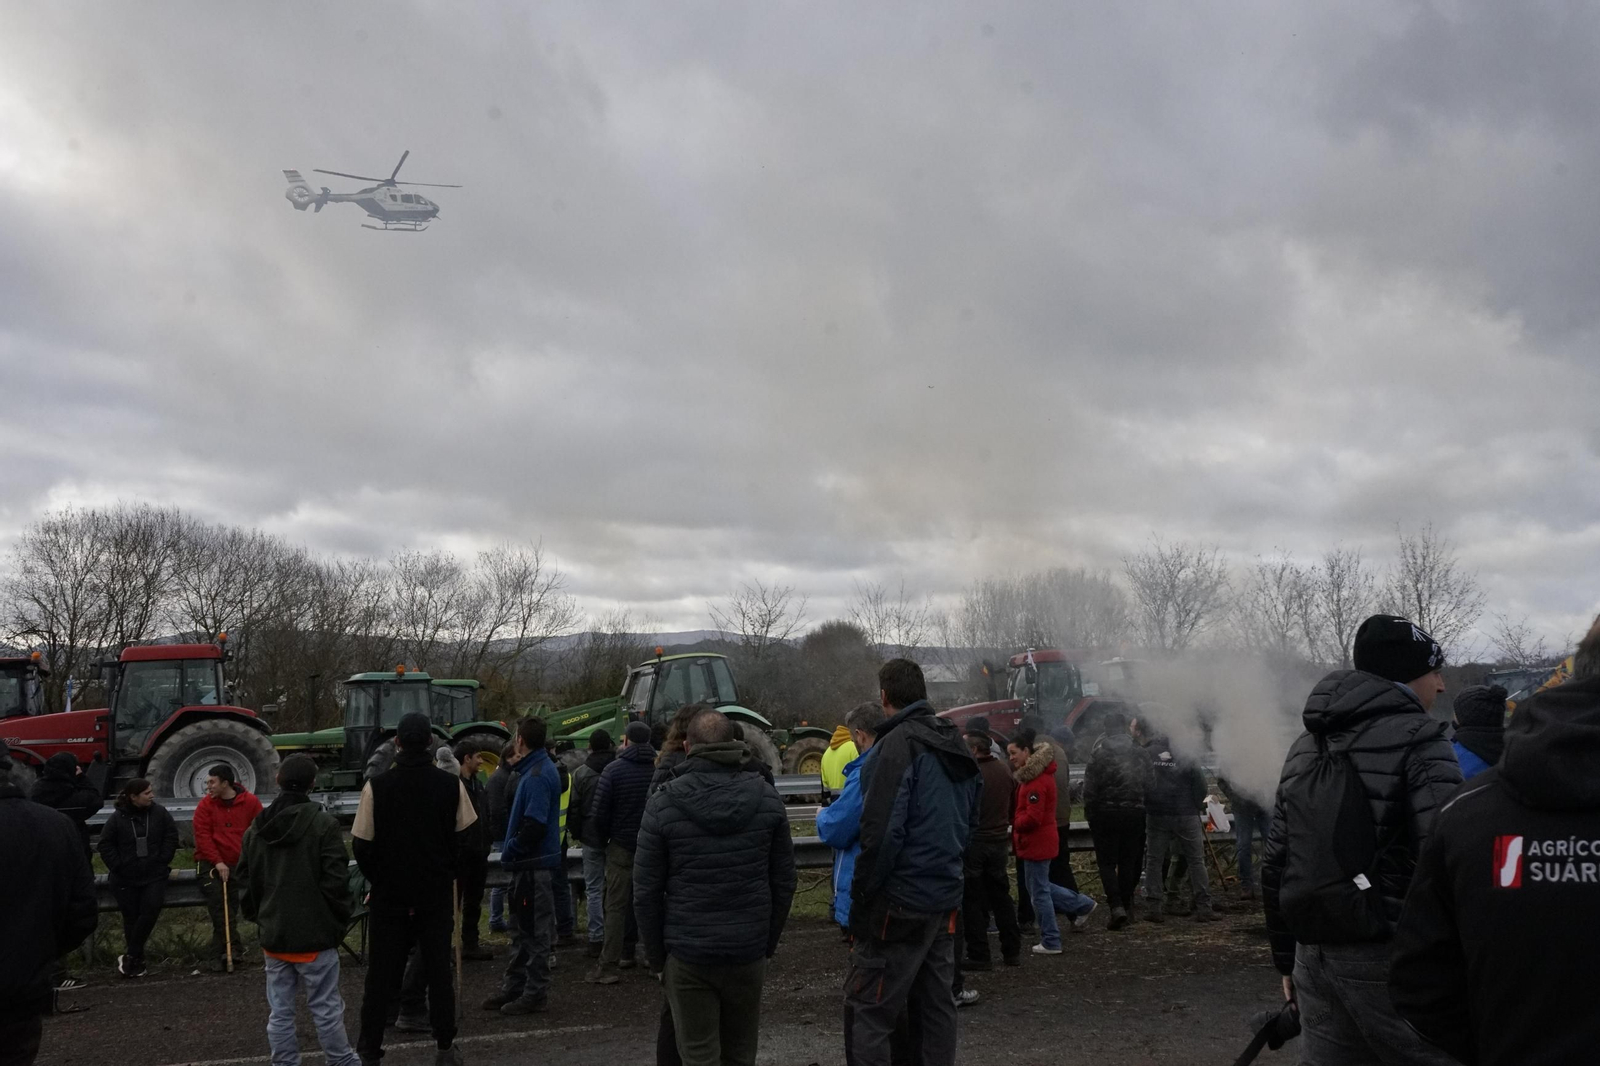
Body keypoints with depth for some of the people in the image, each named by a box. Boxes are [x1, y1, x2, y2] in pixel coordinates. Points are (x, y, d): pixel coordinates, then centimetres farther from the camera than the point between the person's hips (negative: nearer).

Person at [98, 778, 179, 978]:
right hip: (125, 878, -1)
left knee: (151, 909, -15)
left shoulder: (159, 813, -1)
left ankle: (130, 956, -4)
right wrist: (118, 866, -6)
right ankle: (137, 960, 16)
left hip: (154, 874, 1)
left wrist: (162, 861, -1)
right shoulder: (118, 817, -6)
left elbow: (171, 836, 5)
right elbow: (106, 845, 0)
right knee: (131, 916, 4)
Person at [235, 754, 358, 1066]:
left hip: (273, 937, 5)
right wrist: (341, 922, -3)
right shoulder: (323, 824, -12)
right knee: (326, 1009, 3)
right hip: (315, 935, -5)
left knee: (279, 1013, 10)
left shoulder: (255, 829, 7)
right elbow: (336, 880, -14)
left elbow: (244, 882, 11)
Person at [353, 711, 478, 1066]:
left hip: (389, 892, -1)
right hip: (437, 891, 1)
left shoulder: (377, 786, -10)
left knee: (381, 973, 8)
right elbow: (464, 838, 1)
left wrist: (377, 879, 9)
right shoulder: (451, 784, -6)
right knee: (438, 970, 8)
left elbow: (361, 844, -6)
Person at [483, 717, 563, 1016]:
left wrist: (510, 851, -15)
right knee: (523, 929, 16)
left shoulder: (538, 775, -19)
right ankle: (514, 987, 25)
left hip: (535, 864, -10)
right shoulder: (535, 770, 13)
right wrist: (512, 850, 12)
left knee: (534, 931, -2)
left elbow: (534, 825, -26)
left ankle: (536, 993, 6)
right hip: (530, 864, 10)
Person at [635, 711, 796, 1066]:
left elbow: (646, 892, -6)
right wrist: (768, 943, 11)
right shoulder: (767, 798, -1)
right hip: (749, 952, 2)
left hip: (687, 956, -2)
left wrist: (655, 956, 4)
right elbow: (784, 882, 2)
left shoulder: (664, 805, -7)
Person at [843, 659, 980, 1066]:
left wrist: (860, 899, -14)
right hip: (946, 899, 9)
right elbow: (969, 822, 18)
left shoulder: (896, 745, -15)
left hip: (898, 903, -8)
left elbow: (880, 834, -20)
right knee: (936, 1005, 16)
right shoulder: (956, 747, 12)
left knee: (867, 1010, -2)